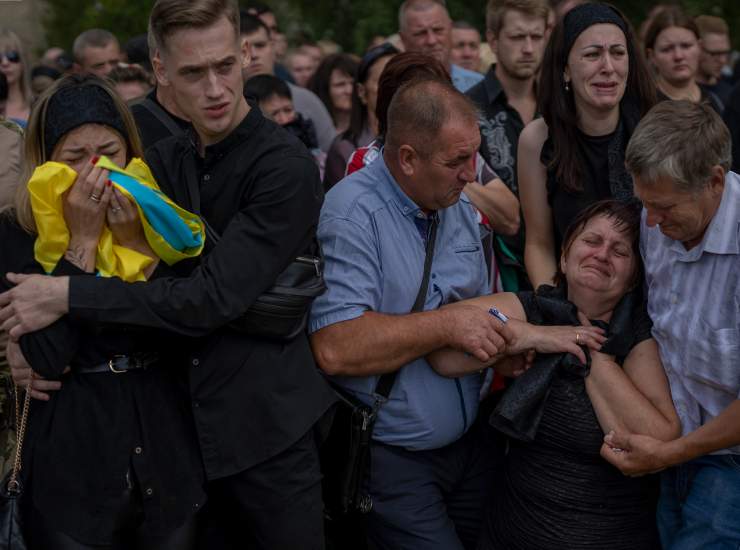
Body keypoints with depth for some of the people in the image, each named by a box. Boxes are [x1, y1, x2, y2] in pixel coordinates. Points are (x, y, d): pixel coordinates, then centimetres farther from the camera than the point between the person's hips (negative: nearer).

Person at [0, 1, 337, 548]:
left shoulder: (286, 167, -17)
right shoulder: (164, 161, 5)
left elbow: (214, 297, -23)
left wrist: (69, 295, -19)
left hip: (267, 427, -5)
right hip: (189, 420, 6)